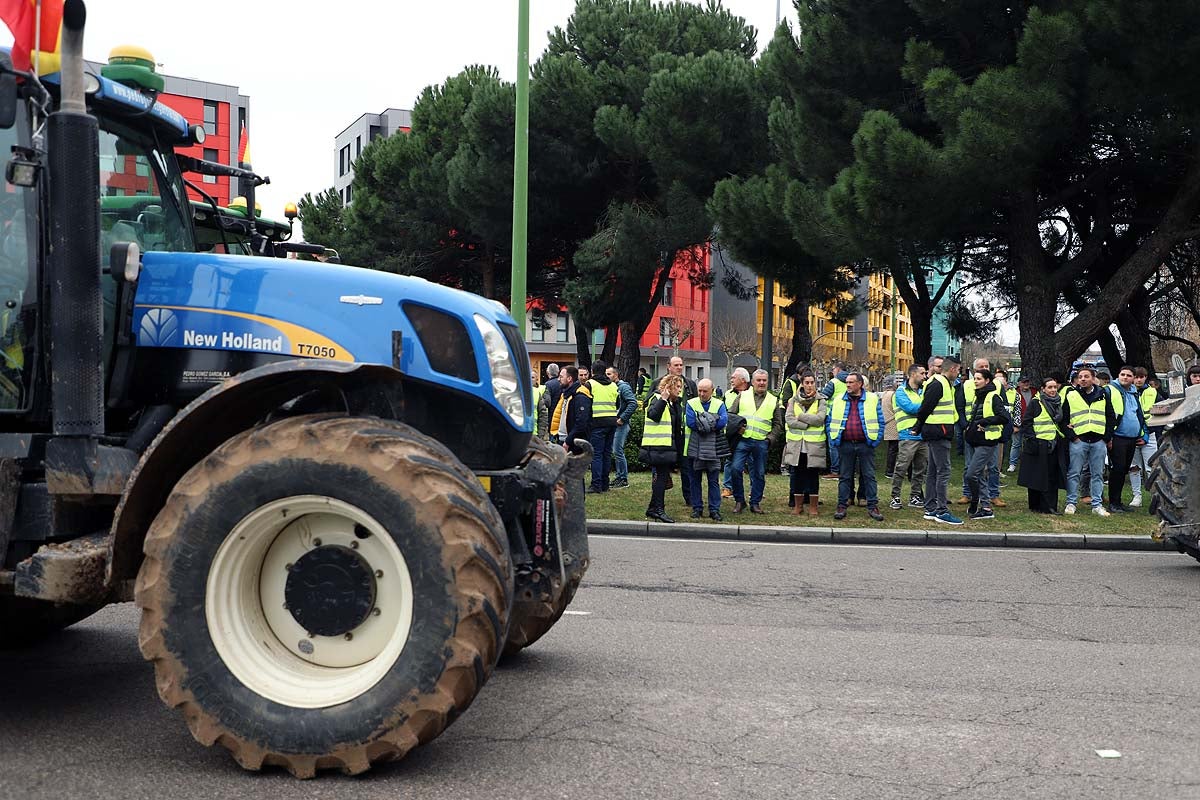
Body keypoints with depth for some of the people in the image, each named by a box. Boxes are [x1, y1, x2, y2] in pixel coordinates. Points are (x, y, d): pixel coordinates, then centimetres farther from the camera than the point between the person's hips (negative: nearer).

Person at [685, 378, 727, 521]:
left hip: (713, 449, 0)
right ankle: (697, 508, 16)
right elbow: (690, 422, -12)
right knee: (695, 480, 8)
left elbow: (723, 421, -13)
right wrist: (711, 422, -11)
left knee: (714, 481, 3)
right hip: (695, 448, 0)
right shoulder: (691, 403, 3)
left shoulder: (719, 404, 5)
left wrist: (701, 422, -13)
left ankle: (714, 509, 8)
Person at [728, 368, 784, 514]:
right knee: (736, 469, -11)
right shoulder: (742, 396, 9)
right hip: (742, 440, -1)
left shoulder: (773, 401, 13)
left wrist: (771, 438, 1)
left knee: (759, 474, 5)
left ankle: (755, 503, 16)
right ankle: (739, 501, 3)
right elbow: (730, 415, 9)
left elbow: (777, 424, 14)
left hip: (761, 442, 1)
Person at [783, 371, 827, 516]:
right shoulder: (794, 400, 8)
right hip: (796, 443, 2)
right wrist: (808, 424, -13)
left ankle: (813, 506, 10)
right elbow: (788, 419, -5)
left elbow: (819, 419, -12)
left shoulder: (821, 400, 3)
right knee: (798, 475, 6)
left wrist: (800, 416, -11)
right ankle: (798, 505, 14)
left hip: (814, 444, -2)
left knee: (813, 475, 2)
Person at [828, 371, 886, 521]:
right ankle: (842, 506, 11)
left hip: (865, 445, -1)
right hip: (845, 445, 2)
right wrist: (832, 440, 3)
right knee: (844, 476, 6)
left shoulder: (872, 400, 3)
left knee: (869, 476, 2)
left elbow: (880, 422, 4)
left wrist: (876, 440, -2)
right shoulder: (838, 400, 8)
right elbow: (829, 421, 11)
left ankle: (872, 506, 6)